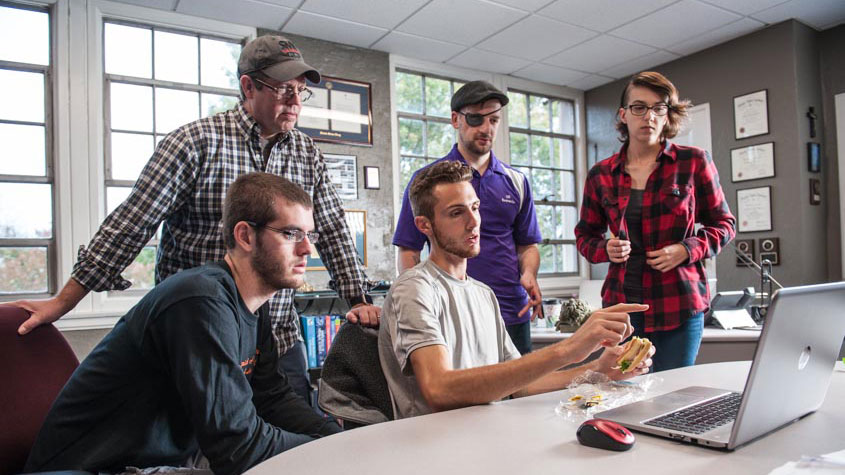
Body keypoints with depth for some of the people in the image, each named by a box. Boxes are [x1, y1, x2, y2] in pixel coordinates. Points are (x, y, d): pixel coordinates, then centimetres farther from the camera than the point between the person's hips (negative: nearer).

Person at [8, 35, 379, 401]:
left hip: (281, 340, 4)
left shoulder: (307, 154, 6)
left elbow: (333, 230, 9)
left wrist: (358, 300, 2)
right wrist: (63, 302, -8)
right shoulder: (195, 142, -8)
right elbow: (131, 224, -9)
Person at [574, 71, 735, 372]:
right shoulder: (600, 175, 6)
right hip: (622, 302, 1)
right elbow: (585, 235, 15)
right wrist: (606, 249, -7)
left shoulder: (694, 162, 2)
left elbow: (723, 225, 8)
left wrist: (686, 250, -10)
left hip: (679, 303, -1)